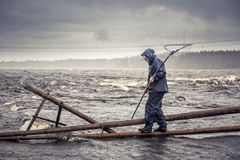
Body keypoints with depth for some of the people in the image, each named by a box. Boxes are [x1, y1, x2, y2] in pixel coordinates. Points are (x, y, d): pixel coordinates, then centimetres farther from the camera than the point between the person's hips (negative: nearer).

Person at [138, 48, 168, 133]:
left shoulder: (157, 61, -8)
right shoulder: (152, 64, 24)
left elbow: (162, 72, -21)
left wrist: (154, 78, -30)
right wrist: (148, 88, 22)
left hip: (157, 90, -11)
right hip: (155, 89, 11)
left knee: (150, 106, -11)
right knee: (157, 107, 13)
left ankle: (148, 127, -9)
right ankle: (162, 126, 17)